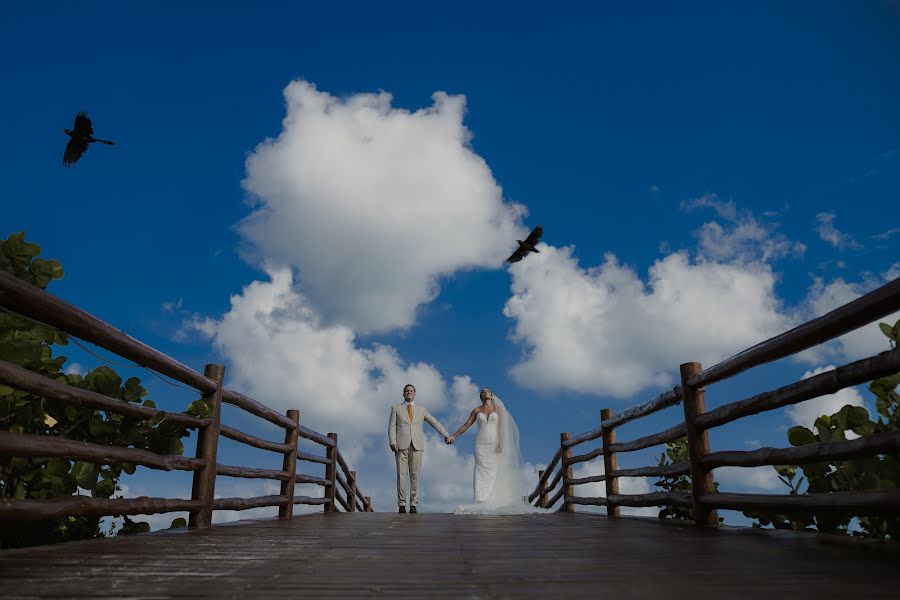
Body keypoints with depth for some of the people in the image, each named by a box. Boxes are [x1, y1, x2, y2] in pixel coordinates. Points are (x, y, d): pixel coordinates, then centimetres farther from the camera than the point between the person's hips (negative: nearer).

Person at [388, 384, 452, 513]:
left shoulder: (421, 409, 16)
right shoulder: (396, 408, 13)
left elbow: (434, 423, 12)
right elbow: (392, 427, 6)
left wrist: (446, 435, 2)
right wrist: (393, 443, -8)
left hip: (416, 446, 1)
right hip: (401, 445, -1)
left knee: (415, 475, -2)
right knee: (401, 475, -4)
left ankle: (413, 505, 1)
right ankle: (402, 504, 1)